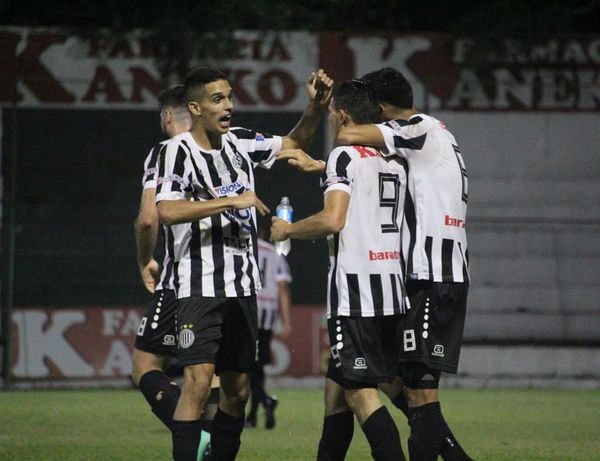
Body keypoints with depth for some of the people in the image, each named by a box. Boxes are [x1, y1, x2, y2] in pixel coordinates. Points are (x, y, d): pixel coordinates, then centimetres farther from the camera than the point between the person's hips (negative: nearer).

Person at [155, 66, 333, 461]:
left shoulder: (240, 142, 8)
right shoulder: (179, 151, -12)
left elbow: (293, 143, 24)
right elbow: (167, 210, -26)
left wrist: (317, 106, 6)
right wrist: (231, 201, -25)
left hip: (243, 287, 7)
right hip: (201, 287, -7)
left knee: (238, 391, 10)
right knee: (198, 382, -19)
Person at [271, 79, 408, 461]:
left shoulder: (345, 156, -8)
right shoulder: (395, 162, 15)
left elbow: (333, 219, -20)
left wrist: (288, 229, -3)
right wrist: (314, 165, 40)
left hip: (355, 293, -8)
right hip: (391, 290, 8)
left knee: (361, 394, -10)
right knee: (337, 390, 17)